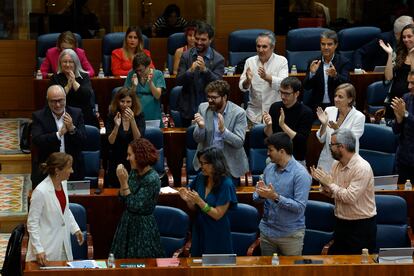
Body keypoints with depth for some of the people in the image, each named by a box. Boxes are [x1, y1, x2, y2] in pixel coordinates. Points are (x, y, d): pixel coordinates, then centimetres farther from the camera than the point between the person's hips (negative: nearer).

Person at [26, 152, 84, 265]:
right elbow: (32, 223, -16)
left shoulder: (63, 183, 0)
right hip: (47, 247, -7)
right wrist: (38, 250, -18)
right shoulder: (40, 192, -22)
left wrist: (75, 229, 12)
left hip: (63, 243, 7)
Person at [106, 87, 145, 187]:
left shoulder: (139, 115, -5)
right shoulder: (112, 116, -4)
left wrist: (132, 121, -27)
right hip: (116, 161, 0)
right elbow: (110, 141, -12)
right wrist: (116, 126, -28)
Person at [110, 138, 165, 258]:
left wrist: (124, 182, -22)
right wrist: (123, 181, -9)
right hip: (128, 223, 8)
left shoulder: (152, 179, -21)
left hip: (143, 228, -7)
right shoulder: (134, 172, 1)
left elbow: (134, 206, -22)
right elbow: (123, 199, 6)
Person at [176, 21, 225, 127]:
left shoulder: (218, 59, -5)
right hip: (188, 109, 2)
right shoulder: (186, 56, 1)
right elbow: (179, 81, -5)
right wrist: (190, 70, -24)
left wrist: (205, 69, -29)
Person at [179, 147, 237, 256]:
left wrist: (199, 201, -25)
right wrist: (188, 200, -13)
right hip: (199, 232, 5)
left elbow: (218, 215, -17)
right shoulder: (200, 178, -1)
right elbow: (195, 209, 8)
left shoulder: (226, 184, -16)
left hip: (217, 236, -5)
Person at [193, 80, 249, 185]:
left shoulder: (239, 113, -12)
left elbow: (239, 143, -16)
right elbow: (198, 139, -1)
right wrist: (201, 126, -23)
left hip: (230, 164, -2)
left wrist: (223, 130, -32)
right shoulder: (203, 108, -2)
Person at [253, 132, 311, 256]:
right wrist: (260, 194, -14)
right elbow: (256, 197, 9)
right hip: (267, 231, 6)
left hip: (290, 235, -6)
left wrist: (276, 197, -26)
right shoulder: (269, 168, 5)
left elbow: (300, 207, -20)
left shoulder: (300, 174, -14)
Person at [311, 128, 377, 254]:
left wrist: (330, 183, -17)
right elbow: (332, 194, 14)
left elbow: (350, 197, -27)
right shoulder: (336, 165, 6)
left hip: (361, 226, -8)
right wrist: (323, 182, -6)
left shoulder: (362, 168, -19)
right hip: (341, 224, 8)